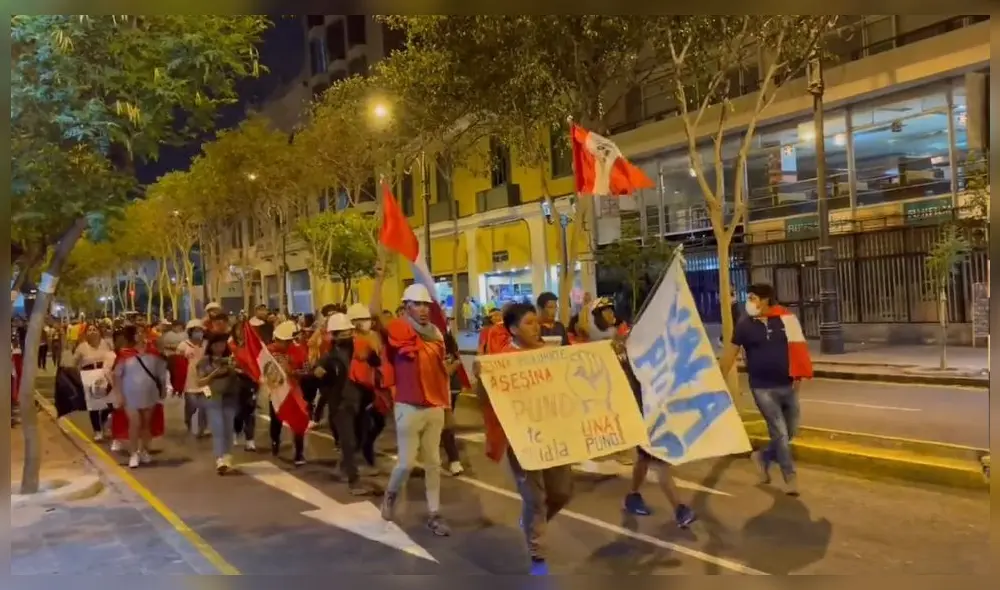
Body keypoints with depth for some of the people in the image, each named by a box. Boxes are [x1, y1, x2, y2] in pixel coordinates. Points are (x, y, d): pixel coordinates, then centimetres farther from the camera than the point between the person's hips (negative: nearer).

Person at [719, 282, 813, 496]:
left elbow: (798, 346, 5)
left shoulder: (786, 318, -3)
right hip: (763, 388, -3)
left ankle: (763, 457, 34)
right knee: (780, 433, -2)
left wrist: (798, 374, -3)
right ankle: (790, 478, 11)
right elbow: (730, 352, -2)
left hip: (788, 385, 3)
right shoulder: (744, 324, -5)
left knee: (791, 431, 12)